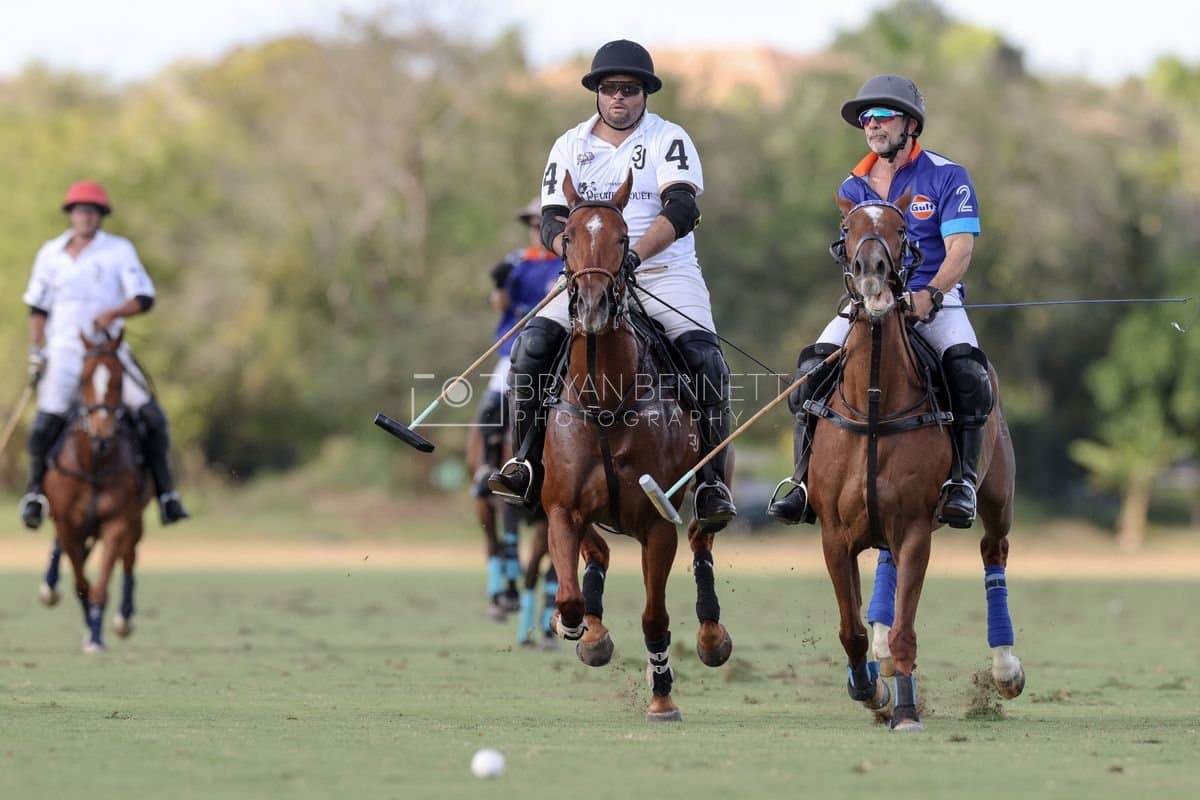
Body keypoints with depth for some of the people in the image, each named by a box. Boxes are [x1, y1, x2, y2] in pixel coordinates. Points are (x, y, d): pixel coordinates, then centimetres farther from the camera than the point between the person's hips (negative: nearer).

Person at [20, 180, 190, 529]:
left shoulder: (119, 250, 0)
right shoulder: (51, 254, 7)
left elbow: (144, 298, -6)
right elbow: (38, 308, 14)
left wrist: (115, 312, -24)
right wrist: (36, 352, 7)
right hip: (64, 351, 0)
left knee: (152, 417, -13)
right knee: (46, 421, -16)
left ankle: (165, 492, 0)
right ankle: (35, 490, 6)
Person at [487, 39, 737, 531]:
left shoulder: (669, 140, -1)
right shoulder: (572, 145, 9)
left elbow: (682, 210, -17)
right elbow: (551, 220, 2)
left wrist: (634, 254, -32)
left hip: (665, 272, -2)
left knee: (704, 355, -25)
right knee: (532, 345, -19)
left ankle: (711, 479, -17)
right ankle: (527, 463, -11)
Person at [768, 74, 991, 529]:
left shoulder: (946, 177, -1)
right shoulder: (853, 189, 11)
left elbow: (959, 251, -9)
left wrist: (929, 295, -27)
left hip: (937, 299, -3)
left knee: (966, 366, -33)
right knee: (813, 365, -21)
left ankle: (961, 481, -24)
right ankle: (805, 483, -17)